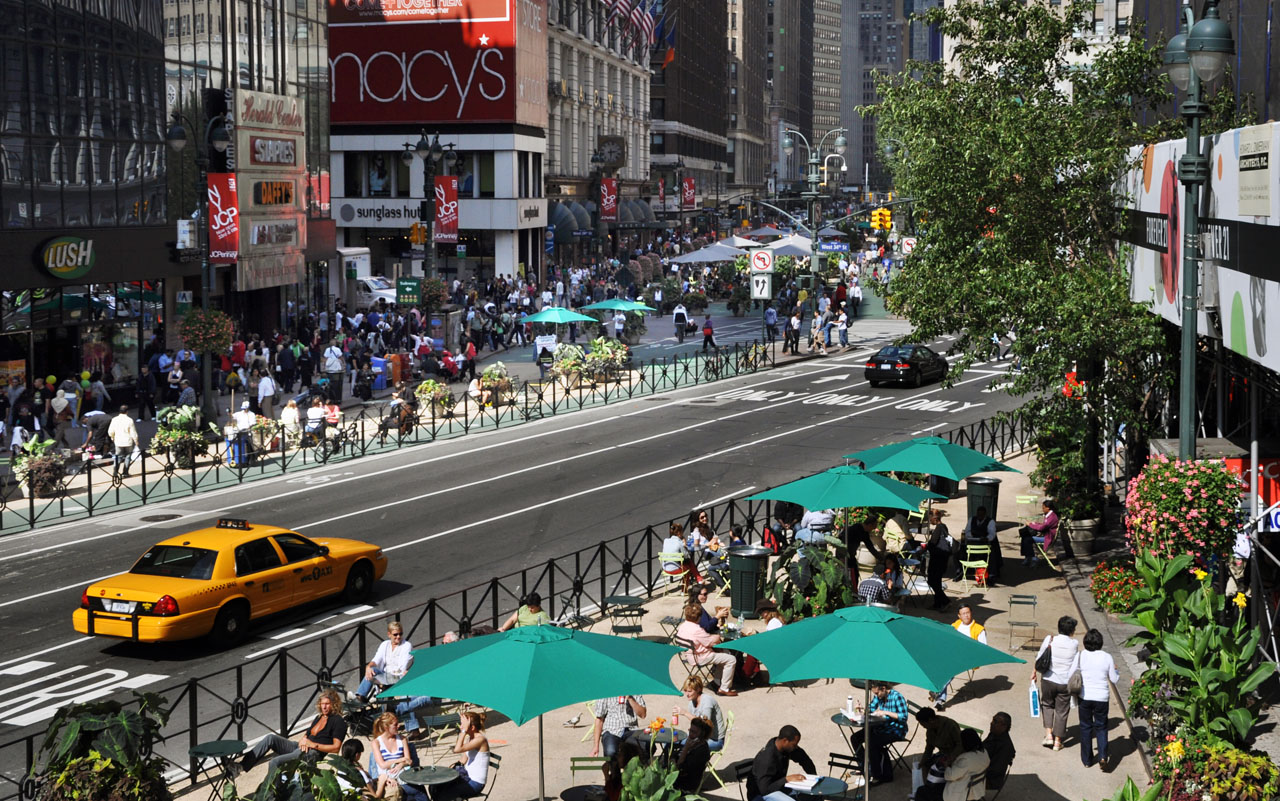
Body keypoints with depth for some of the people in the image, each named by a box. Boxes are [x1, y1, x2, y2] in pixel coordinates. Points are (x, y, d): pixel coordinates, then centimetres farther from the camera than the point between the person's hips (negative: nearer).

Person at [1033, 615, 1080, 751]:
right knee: (1061, 711, 12)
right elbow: (1075, 662, 0)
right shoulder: (1074, 644, -10)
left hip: (1048, 680, 1)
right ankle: (1057, 741, 18)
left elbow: (1039, 658, -1)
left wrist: (1034, 672, 12)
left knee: (1047, 704, 23)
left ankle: (1048, 734, 11)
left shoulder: (1049, 640, -9)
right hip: (1065, 683, -1)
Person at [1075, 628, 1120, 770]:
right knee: (1101, 727, 12)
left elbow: (1070, 675, -2)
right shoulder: (1107, 657, -7)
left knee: (1085, 727, 13)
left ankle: (1087, 760, 19)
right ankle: (1103, 756, -7)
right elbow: (1114, 679, 0)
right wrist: (1115, 669, 19)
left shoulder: (1080, 656, -7)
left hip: (1085, 697, 0)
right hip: (1102, 697, 0)